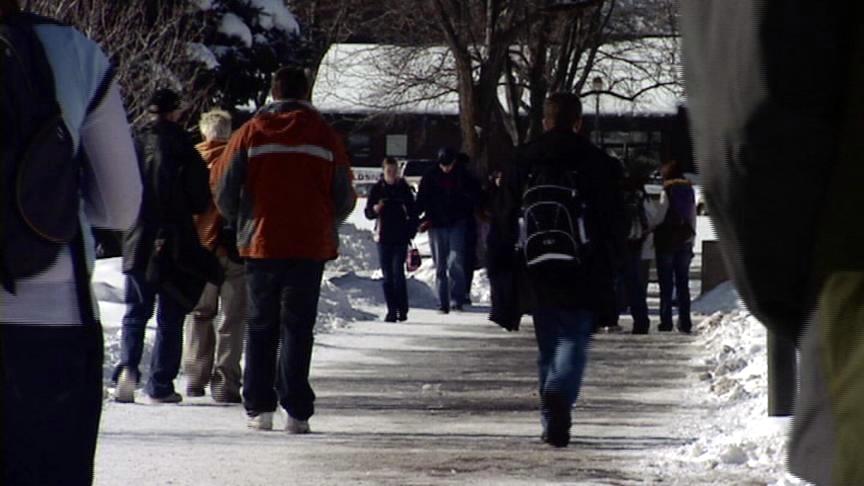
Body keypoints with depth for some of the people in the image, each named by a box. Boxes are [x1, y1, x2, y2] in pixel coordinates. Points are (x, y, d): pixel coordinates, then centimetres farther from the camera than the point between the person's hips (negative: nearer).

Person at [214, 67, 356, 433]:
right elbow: (345, 199, 4)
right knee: (298, 327, 3)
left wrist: (241, 225, 18)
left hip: (261, 245, 0)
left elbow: (225, 192, 0)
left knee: (260, 327, 11)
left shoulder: (250, 134, -1)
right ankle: (297, 412, -4)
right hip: (310, 247, 0)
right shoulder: (325, 136, 1)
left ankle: (259, 407, 8)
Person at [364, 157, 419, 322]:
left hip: (400, 238, -2)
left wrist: (411, 232, -3)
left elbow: (413, 212, 8)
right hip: (383, 237, 2)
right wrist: (375, 209, -16)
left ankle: (402, 309, -6)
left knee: (398, 271, -12)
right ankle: (391, 310, 6)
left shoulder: (404, 189, 3)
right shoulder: (377, 189, 5)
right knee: (387, 275, 2)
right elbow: (368, 213, 6)